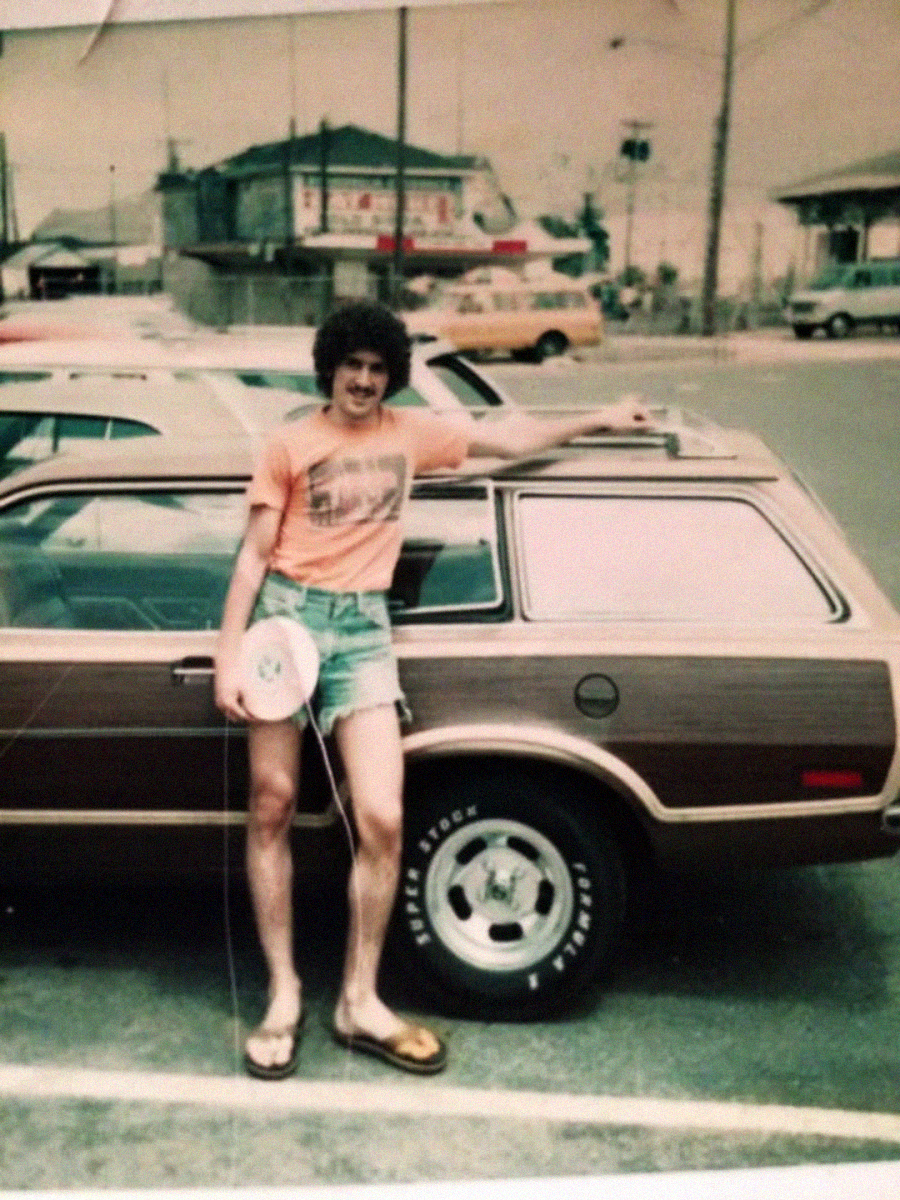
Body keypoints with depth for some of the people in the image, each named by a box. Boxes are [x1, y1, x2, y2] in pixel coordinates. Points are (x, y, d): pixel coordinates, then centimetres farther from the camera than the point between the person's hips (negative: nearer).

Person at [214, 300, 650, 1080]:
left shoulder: (411, 433, 11)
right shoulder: (290, 445, 4)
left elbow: (511, 439, 23)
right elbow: (254, 554, 2)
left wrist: (599, 420, 27)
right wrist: (229, 654, -5)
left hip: (362, 627, 2)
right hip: (286, 613, -1)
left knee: (383, 821, -8)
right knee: (273, 807, 2)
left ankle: (360, 1002, 9)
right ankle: (284, 994, 15)